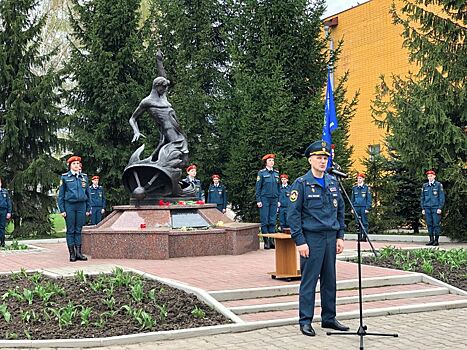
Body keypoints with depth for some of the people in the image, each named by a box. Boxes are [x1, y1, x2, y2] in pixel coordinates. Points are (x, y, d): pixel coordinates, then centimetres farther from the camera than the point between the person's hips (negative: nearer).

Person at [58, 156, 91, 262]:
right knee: (70, 230, 1)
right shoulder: (65, 177, 2)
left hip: (81, 205, 2)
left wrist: (88, 209, 9)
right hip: (69, 206, -2)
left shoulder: (84, 177, 9)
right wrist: (62, 210, -3)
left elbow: (88, 194, 13)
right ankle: (72, 254, 5)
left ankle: (78, 252, 8)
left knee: (79, 230, 5)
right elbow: (61, 194, 3)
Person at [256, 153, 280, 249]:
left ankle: (272, 241, 7)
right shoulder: (261, 173, -1)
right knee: (265, 221, -3)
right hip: (265, 199, -4)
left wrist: (278, 200, 11)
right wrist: (258, 200, -8)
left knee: (273, 221, 3)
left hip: (274, 200, 4)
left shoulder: (276, 173, 12)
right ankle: (266, 242, 1)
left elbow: (278, 187, 16)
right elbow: (258, 187, -1)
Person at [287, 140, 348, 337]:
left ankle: (329, 318, 21)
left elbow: (340, 210, 16)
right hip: (311, 238, -5)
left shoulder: (333, 182, 12)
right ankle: (305, 321, 6)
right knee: (309, 280, -2)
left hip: (331, 238, 6)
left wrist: (340, 236, 9)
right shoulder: (301, 184, -5)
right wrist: (299, 241, -13)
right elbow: (293, 214, -8)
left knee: (330, 280, 10)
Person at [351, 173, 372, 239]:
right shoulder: (354, 188, 12)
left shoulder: (367, 188, 2)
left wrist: (367, 208, -7)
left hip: (364, 207, -3)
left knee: (364, 223, -4)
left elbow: (369, 199, 1)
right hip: (356, 207, 3)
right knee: (357, 223, 3)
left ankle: (364, 236, -3)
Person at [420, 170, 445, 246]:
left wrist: (440, 208, -7)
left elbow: (442, 197, 0)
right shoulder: (424, 186, 12)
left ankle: (436, 240, 1)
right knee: (429, 224, 3)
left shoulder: (439, 185, 2)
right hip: (427, 208, 4)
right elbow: (422, 197, 16)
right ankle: (431, 240, 10)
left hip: (436, 208, -3)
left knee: (436, 224, -4)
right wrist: (423, 208, 9)